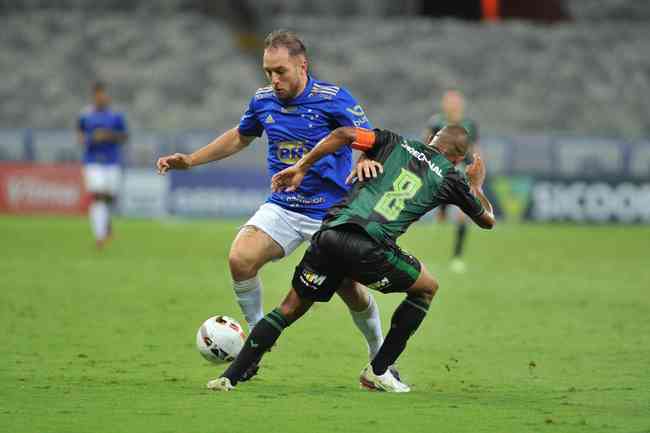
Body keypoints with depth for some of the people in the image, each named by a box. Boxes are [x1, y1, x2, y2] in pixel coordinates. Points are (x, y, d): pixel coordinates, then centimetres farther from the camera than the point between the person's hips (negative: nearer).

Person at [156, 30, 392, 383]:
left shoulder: (333, 99, -13)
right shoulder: (263, 100, 1)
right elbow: (239, 137, 20)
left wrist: (368, 160, -39)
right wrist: (190, 160, 15)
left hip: (331, 211, -3)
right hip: (282, 206, 3)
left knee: (351, 291, -1)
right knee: (240, 258, -21)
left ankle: (380, 358, 27)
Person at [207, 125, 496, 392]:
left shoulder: (396, 144, 23)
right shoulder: (451, 178, 17)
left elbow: (345, 134, 7)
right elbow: (487, 220, 33)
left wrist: (301, 167, 13)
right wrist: (476, 184, 52)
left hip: (329, 235, 3)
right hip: (370, 249, -3)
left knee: (290, 309, 18)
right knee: (427, 288, 24)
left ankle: (230, 377, 6)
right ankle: (378, 371, 21)